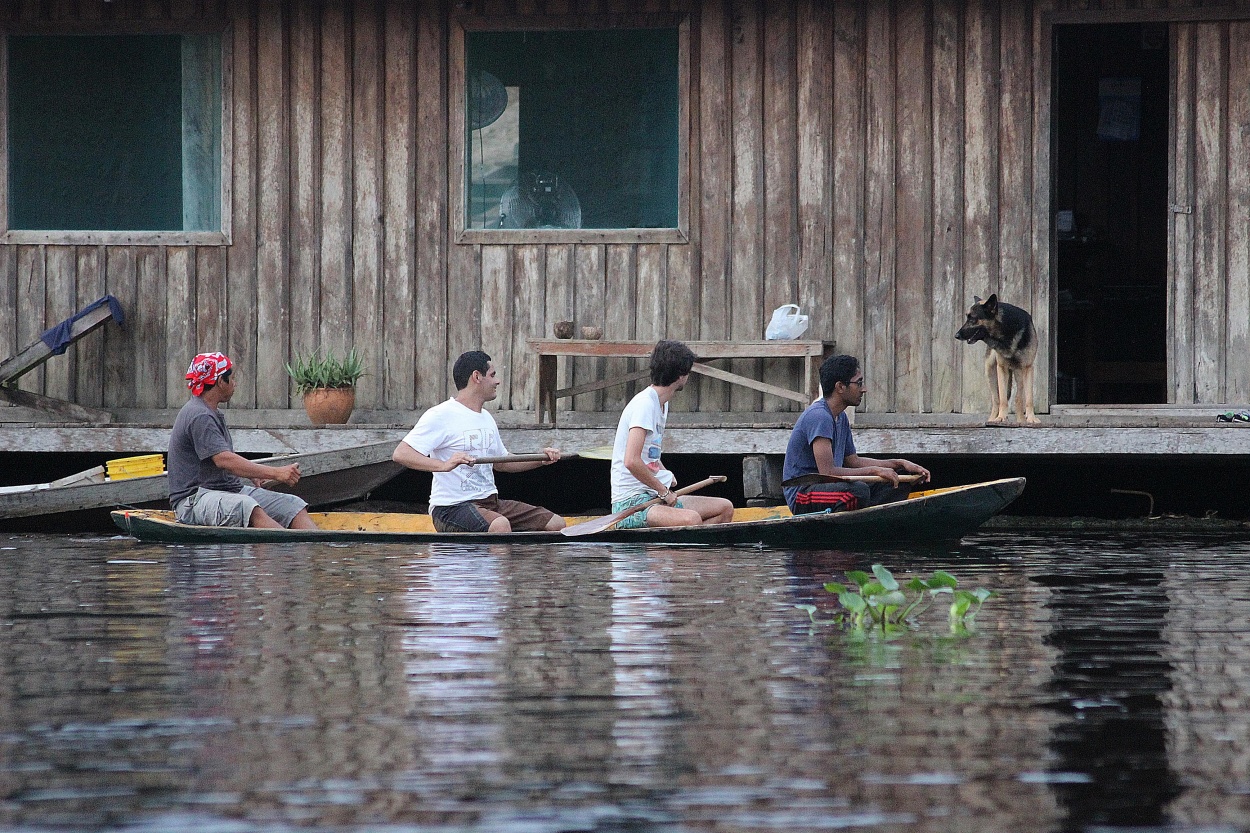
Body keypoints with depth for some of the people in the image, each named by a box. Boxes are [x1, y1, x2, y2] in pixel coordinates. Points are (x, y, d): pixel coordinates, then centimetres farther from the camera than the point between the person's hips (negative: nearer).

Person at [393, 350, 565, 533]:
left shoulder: (487, 418, 18)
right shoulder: (441, 416, -11)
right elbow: (400, 454, -21)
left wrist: (541, 460, 15)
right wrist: (444, 465, -37)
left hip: (490, 502, 9)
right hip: (451, 508, -9)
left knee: (556, 524, -3)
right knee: (500, 525, -38)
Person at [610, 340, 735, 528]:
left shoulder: (662, 404, 16)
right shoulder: (645, 404, -15)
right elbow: (631, 461, -25)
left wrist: (666, 475, 13)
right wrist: (663, 491, -14)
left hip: (656, 496, 11)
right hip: (630, 502, -11)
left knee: (725, 508, 5)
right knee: (691, 519, -34)